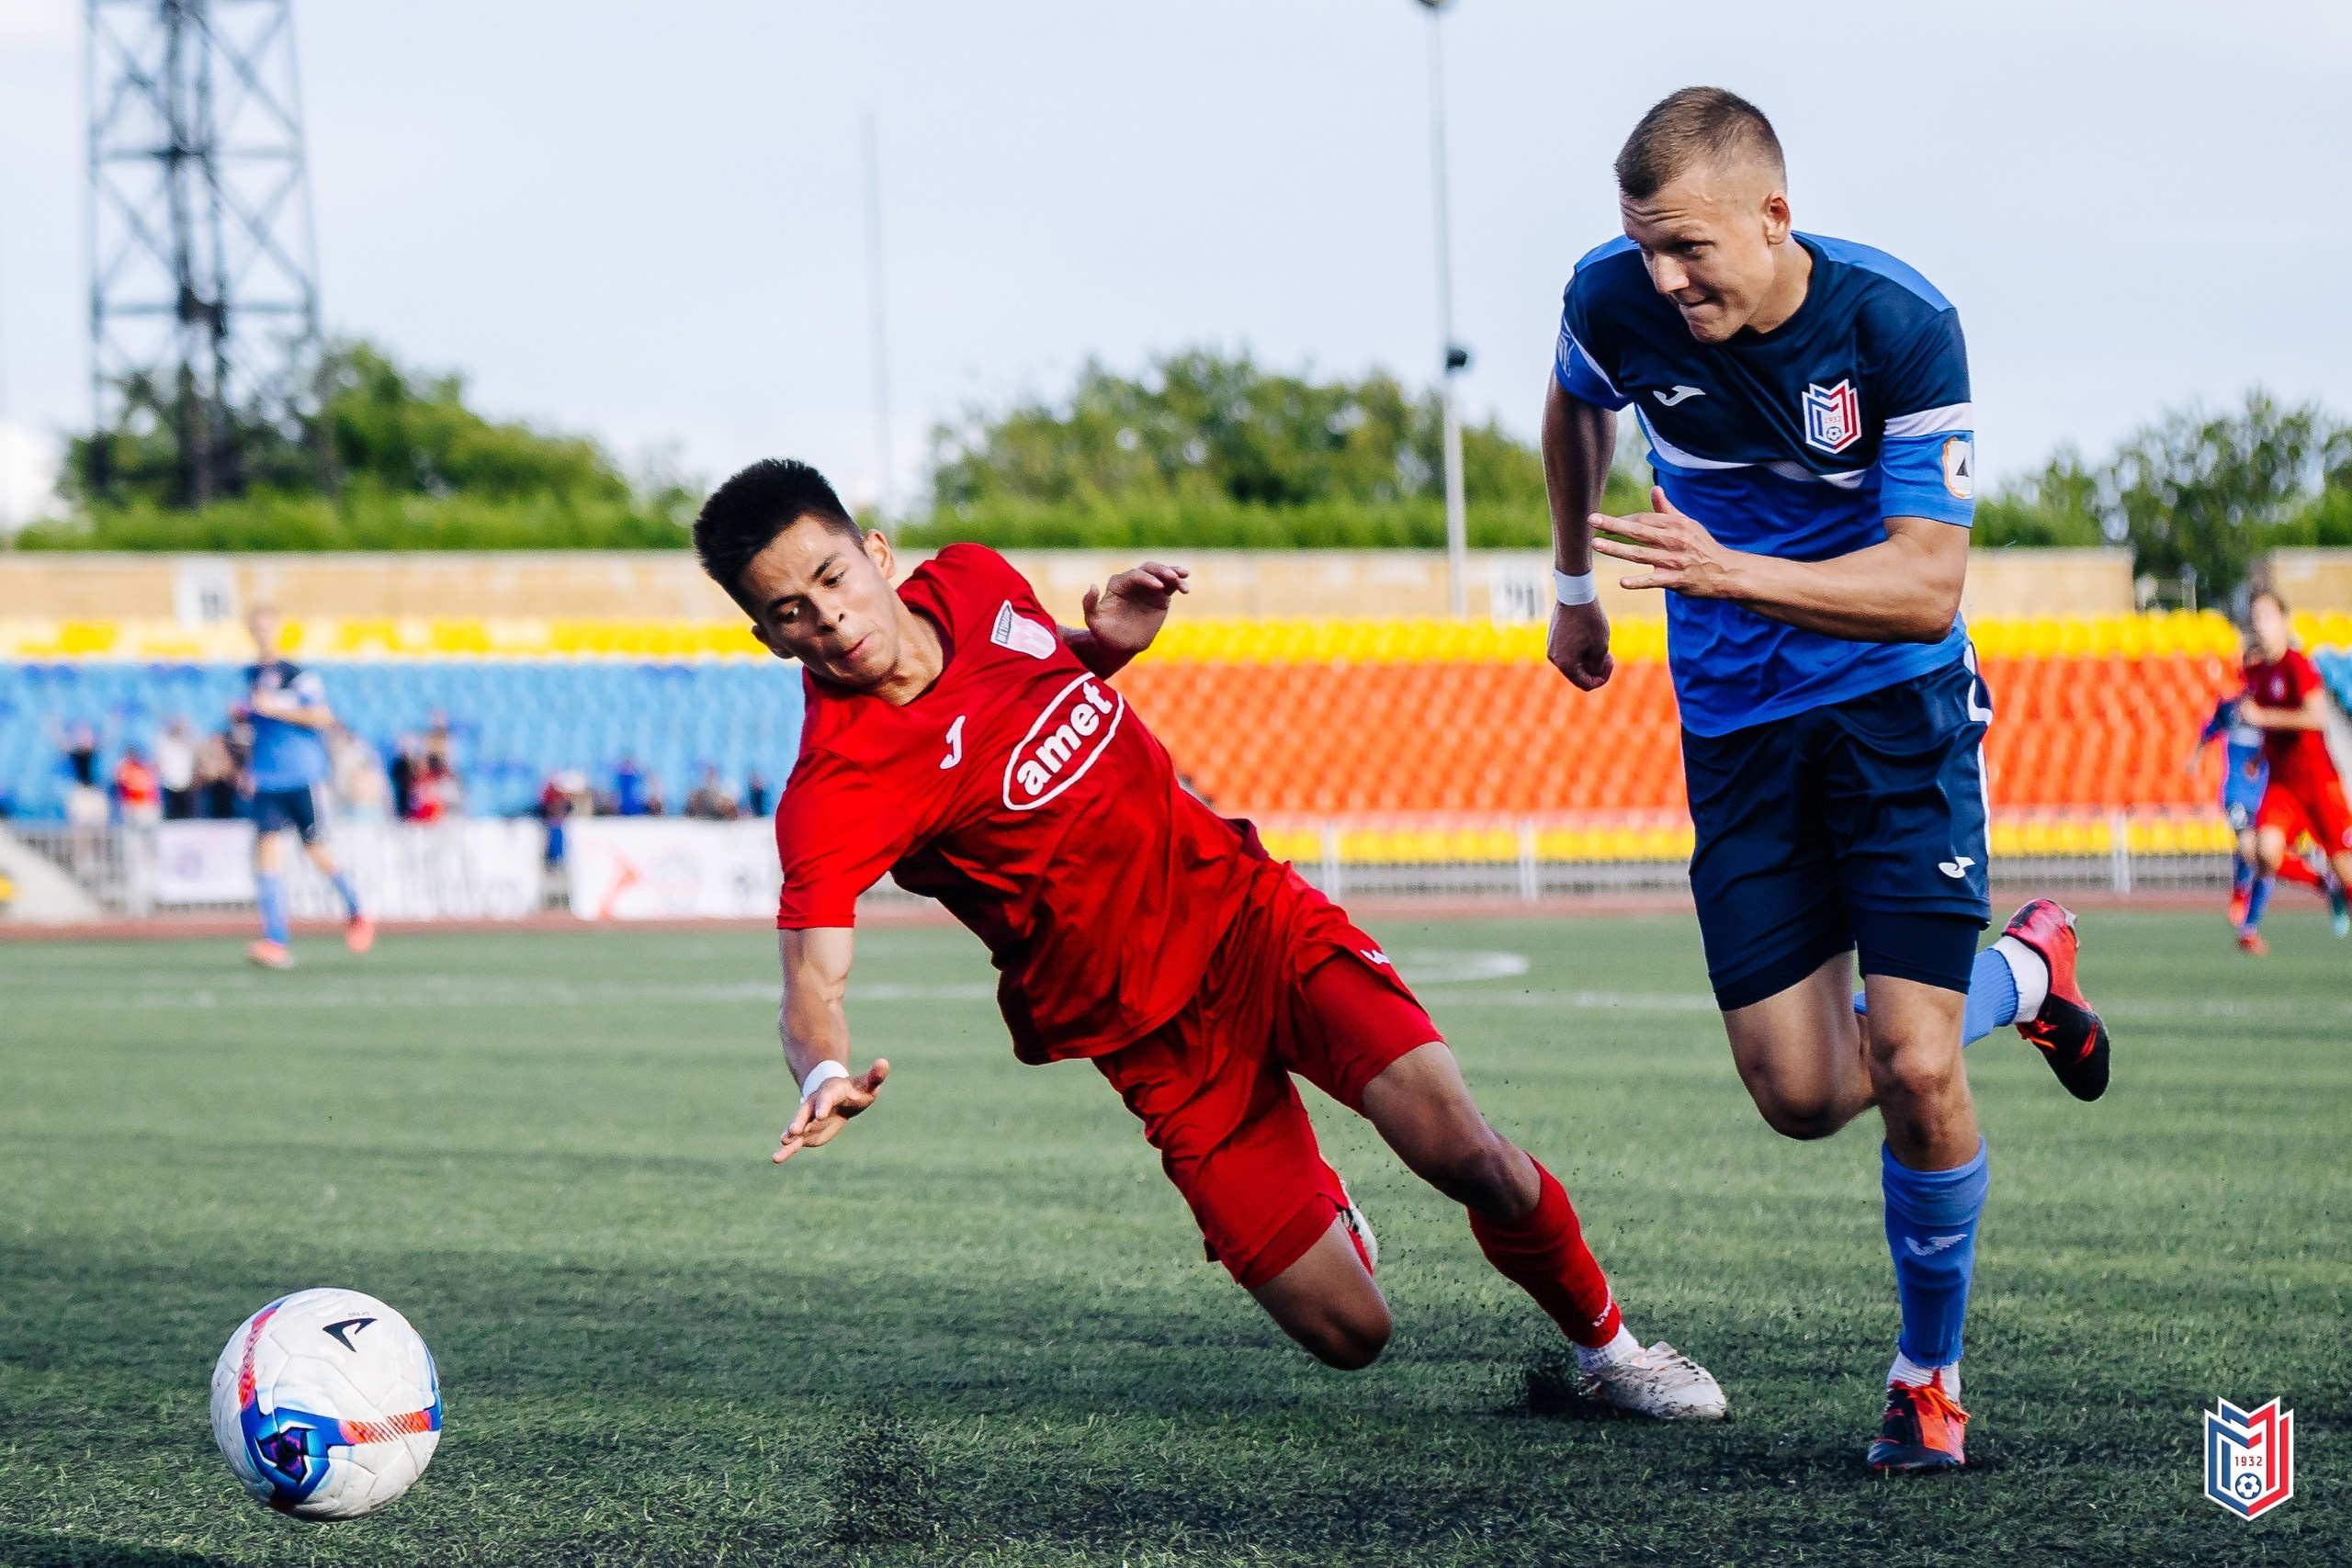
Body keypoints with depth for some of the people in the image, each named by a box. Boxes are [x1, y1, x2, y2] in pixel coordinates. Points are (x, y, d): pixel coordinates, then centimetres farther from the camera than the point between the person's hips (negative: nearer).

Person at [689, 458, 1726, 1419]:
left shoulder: (974, 585, -1)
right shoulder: (834, 792, -21)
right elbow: (813, 981, -30)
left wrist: (1110, 638, -2)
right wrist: (825, 1075, -53)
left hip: (1250, 911, 3)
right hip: (1160, 1045, -3)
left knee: (1461, 1151, -19)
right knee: (1348, 1332, -8)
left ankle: (1605, 1343, 8)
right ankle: (1319, 1207, 28)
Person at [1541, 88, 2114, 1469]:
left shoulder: (1900, 324, -21)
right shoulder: (1615, 303, -12)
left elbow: (1928, 587, -24)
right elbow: (1576, 409, 15)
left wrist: (1728, 572, -37)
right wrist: (1578, 586, 26)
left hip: (1898, 705, -3)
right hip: (1737, 726, 3)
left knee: (1914, 1064, -16)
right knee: (1801, 1095, -4)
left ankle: (1932, 1374, 8)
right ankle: (2017, 974, 27)